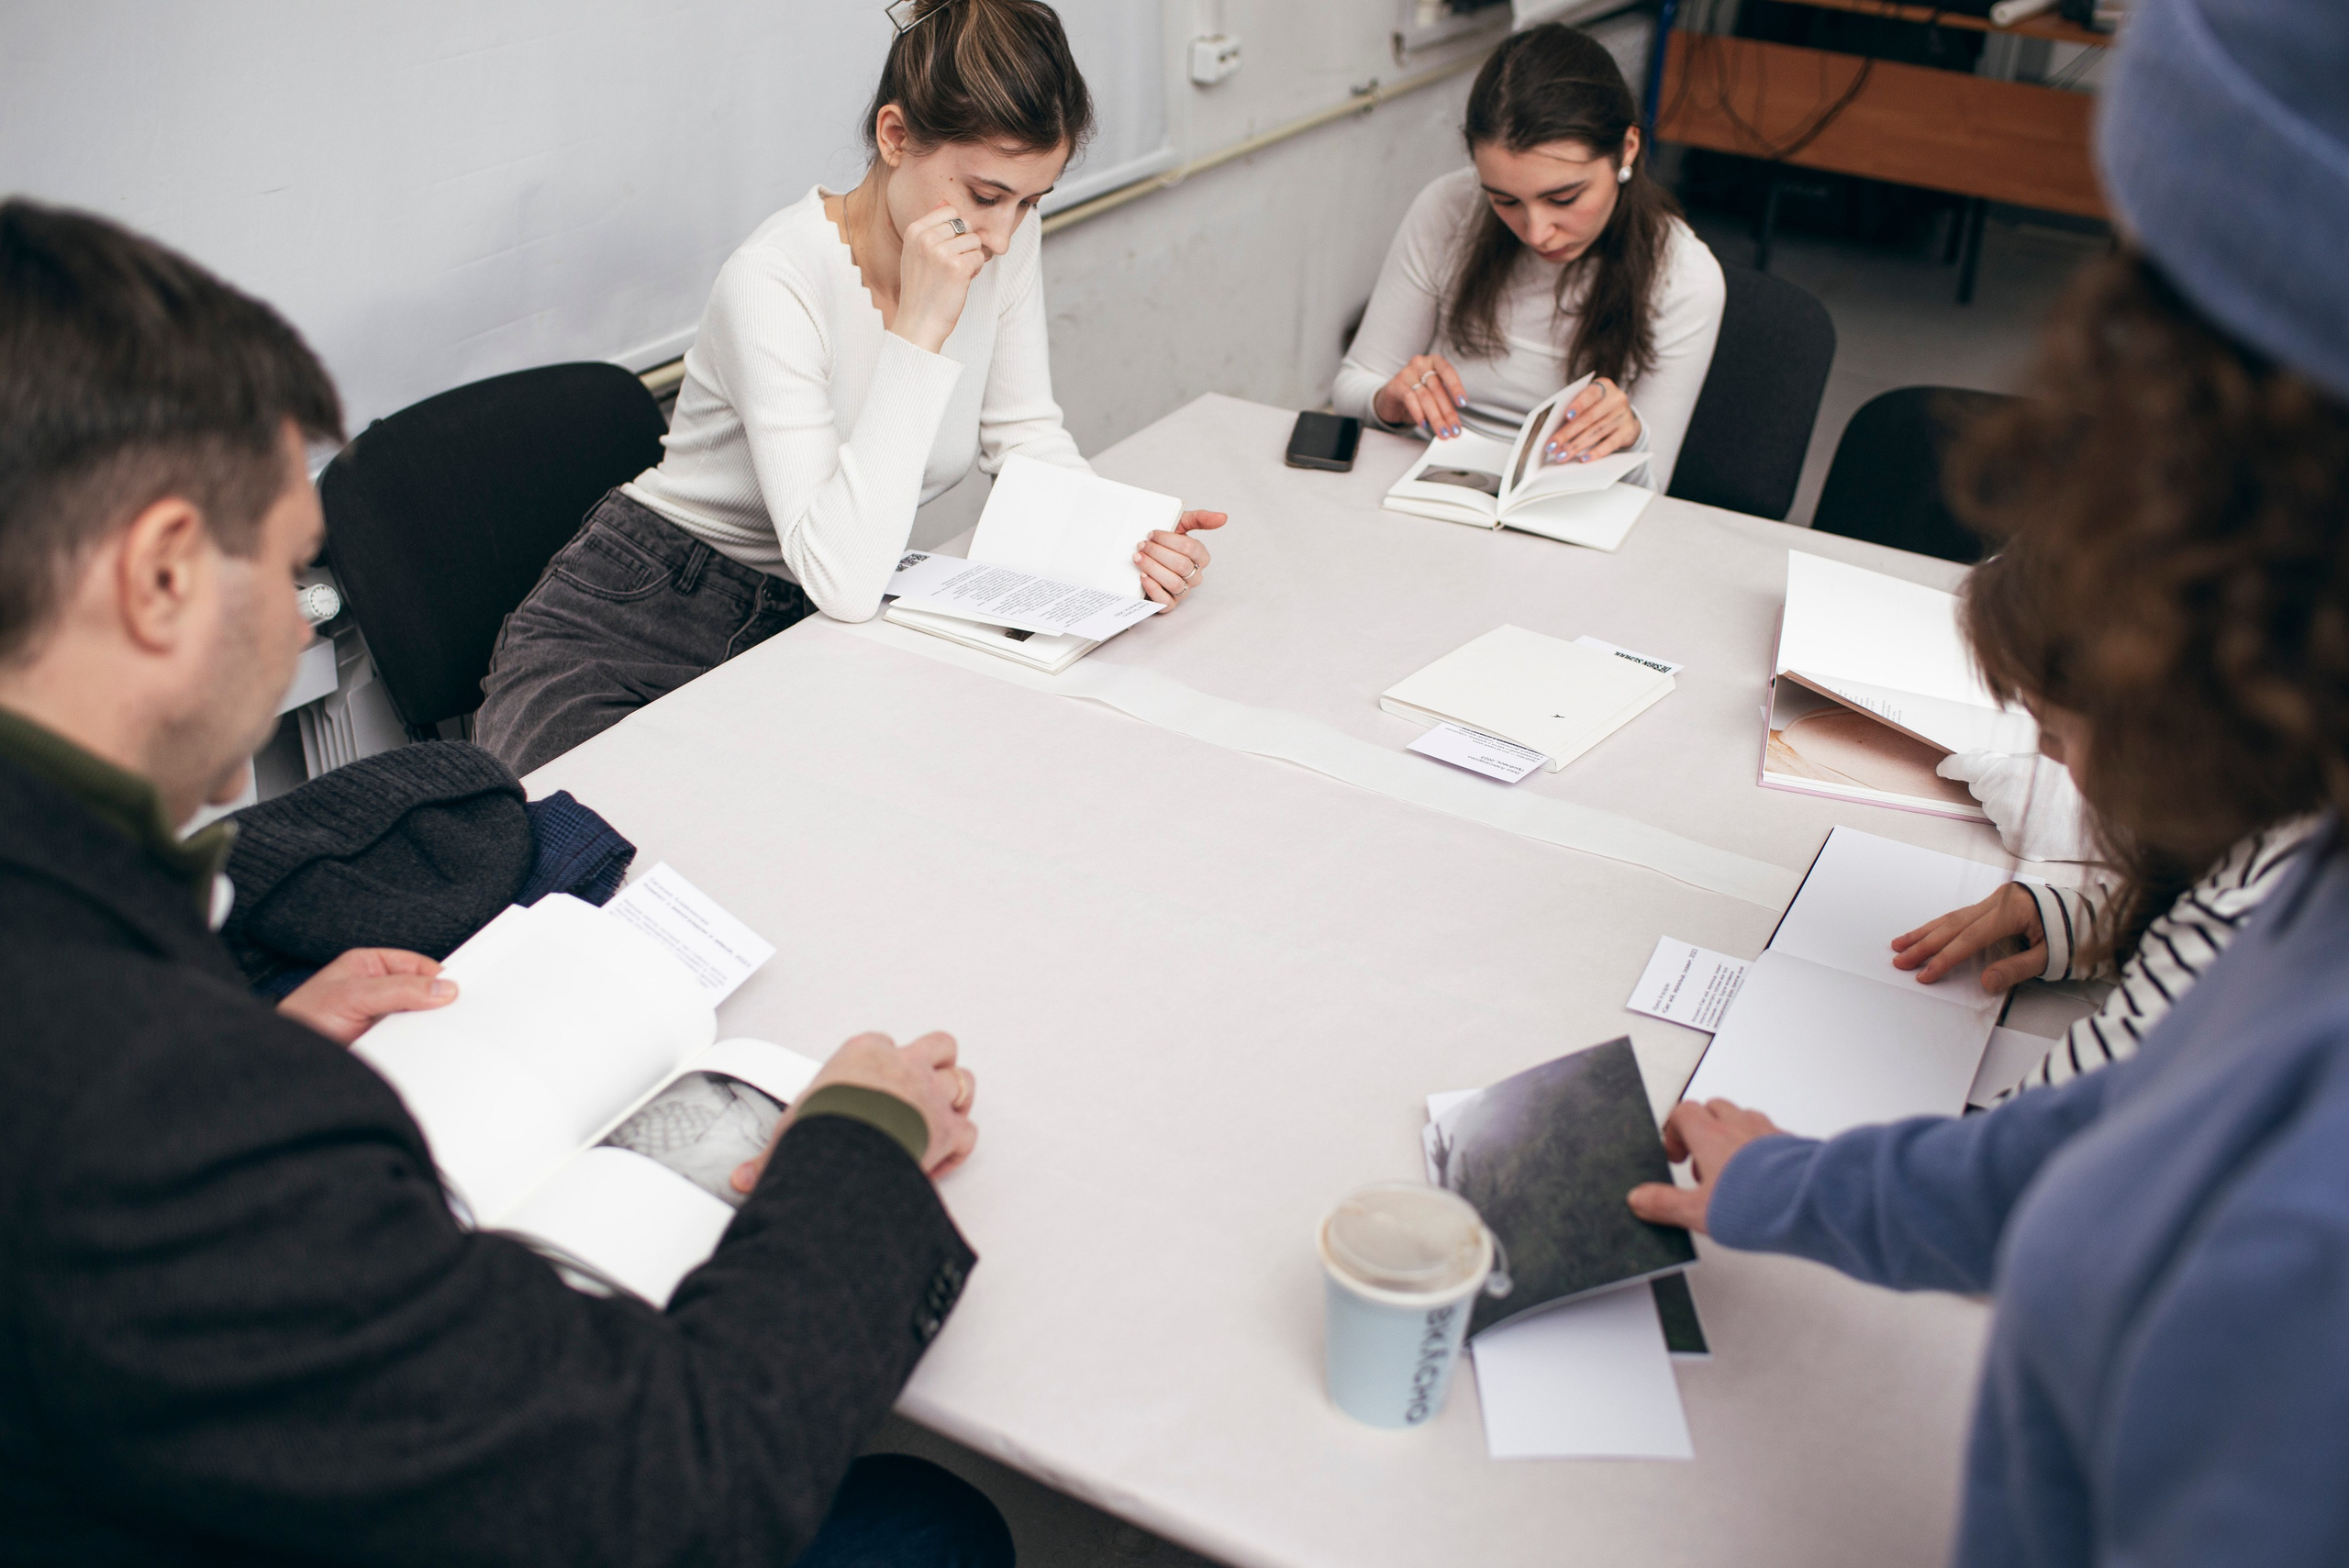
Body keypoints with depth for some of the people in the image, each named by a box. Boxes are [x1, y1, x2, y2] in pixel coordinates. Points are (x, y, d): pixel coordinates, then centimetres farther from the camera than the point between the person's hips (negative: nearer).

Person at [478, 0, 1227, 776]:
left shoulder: (1008, 238, -6)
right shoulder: (776, 281, -26)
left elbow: (1023, 434, 4)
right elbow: (845, 581, -33)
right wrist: (921, 327, -33)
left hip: (809, 627, 7)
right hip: (637, 625, -6)